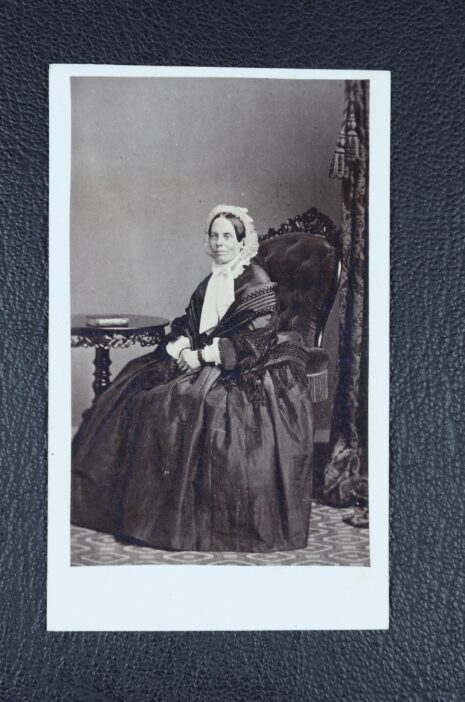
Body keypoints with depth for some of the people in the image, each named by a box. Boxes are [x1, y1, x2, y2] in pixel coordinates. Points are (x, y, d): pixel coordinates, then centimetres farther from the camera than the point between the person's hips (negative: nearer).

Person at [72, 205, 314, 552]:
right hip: (199, 361, 8)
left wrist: (205, 355, -17)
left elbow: (256, 339, -14)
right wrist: (181, 347, -8)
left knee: (192, 407, -31)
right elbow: (188, 323, 15)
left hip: (243, 368, -7)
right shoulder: (210, 283, 17)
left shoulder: (257, 282, -5)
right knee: (136, 391, -8)